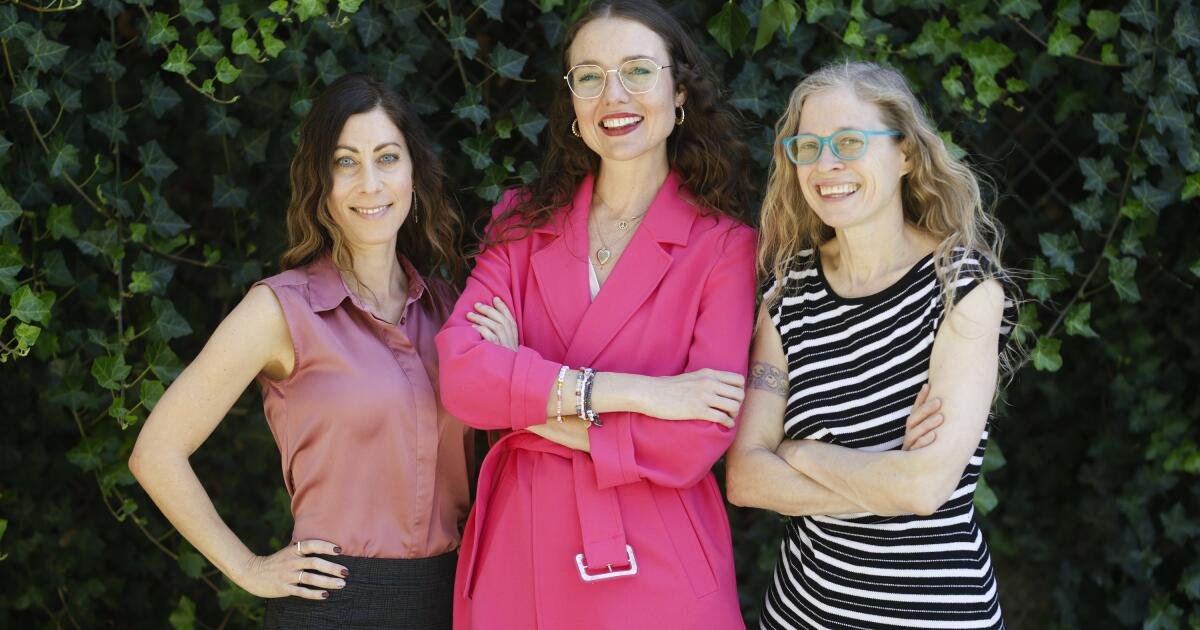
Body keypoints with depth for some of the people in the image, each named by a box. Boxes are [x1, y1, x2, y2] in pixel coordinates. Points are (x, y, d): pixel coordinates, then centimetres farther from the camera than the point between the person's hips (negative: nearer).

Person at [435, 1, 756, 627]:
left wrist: (527, 399, -11)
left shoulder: (723, 246, -5)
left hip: (659, 573, -3)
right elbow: (460, 374, -10)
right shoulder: (523, 224, 5)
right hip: (518, 559, 3)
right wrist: (632, 392, -18)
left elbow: (695, 443, -14)